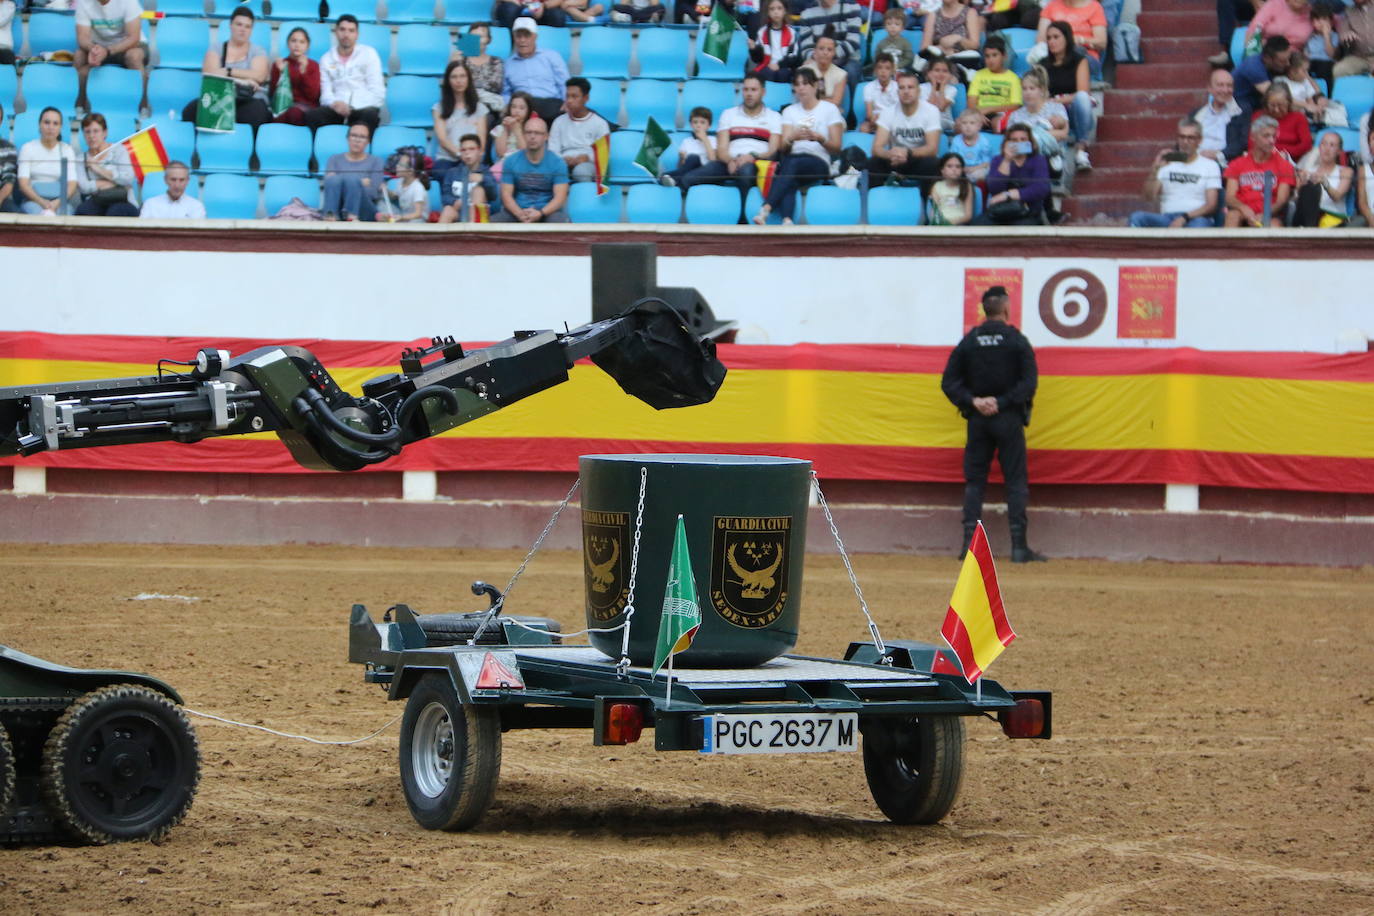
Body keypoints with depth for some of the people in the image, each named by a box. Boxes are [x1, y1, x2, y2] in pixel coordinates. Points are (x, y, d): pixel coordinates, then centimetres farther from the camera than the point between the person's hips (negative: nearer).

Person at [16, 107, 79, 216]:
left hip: (60, 203, 1)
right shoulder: (27, 148, 8)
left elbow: (72, 185, 3)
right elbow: (23, 183, -1)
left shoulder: (67, 150, 12)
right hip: (32, 200, -1)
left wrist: (57, 202, -17)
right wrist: (41, 201, -18)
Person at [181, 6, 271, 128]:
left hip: (249, 101, -1)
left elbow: (258, 76, -3)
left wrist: (227, 72, -4)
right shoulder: (215, 49, 17)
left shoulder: (258, 52, 16)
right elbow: (211, 74, -1)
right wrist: (242, 81, -9)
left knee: (257, 112, -40)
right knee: (192, 110, -33)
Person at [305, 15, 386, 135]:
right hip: (337, 110, 2)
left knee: (370, 115, -39)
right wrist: (335, 103, -16)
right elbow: (326, 94, 9)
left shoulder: (369, 54, 11)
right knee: (312, 115, -30)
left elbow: (377, 93, 2)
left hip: (363, 108, -2)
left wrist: (351, 108, -12)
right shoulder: (327, 59, 17)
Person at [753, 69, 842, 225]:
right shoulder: (789, 111, 22)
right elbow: (782, 148, 11)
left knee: (793, 163, -37)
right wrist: (792, 138, -13)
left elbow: (836, 148, 6)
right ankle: (787, 220, -60)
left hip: (818, 164, -2)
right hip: (792, 158, 2)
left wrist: (819, 138, -14)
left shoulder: (830, 109, 12)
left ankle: (765, 210, -54)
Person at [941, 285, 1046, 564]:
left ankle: (970, 542, 1)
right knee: (1016, 481, 1)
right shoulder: (1017, 341, -4)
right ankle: (1019, 546, -3)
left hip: (977, 419, 2)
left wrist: (973, 401, -6)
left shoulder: (968, 342, 4)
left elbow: (949, 382, 0)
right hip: (1009, 420, -2)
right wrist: (1002, 402, -11)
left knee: (974, 481, 8)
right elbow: (1029, 381, -12)